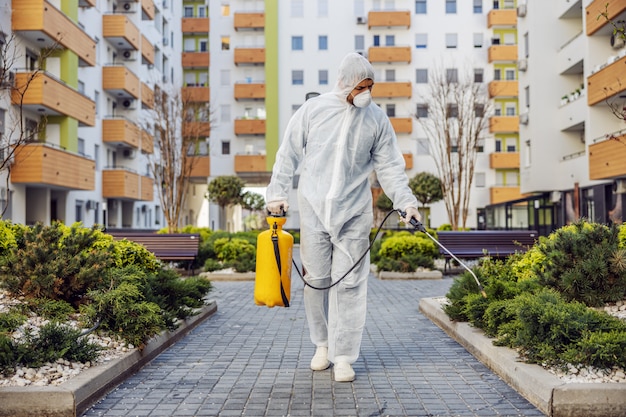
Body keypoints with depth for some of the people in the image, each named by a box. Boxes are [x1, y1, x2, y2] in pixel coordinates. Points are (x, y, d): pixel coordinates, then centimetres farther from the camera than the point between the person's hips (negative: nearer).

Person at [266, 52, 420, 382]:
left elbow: (390, 166, 6)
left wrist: (405, 201, -5)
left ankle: (343, 356, 6)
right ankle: (322, 344, 26)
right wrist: (277, 193, 4)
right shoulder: (313, 110, 2)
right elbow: (288, 153, 7)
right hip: (314, 209, 0)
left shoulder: (376, 119, 5)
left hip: (354, 214, 0)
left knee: (349, 283, -2)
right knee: (316, 278, 6)